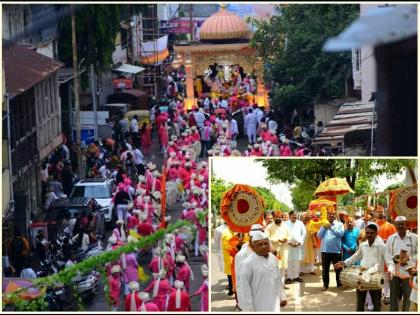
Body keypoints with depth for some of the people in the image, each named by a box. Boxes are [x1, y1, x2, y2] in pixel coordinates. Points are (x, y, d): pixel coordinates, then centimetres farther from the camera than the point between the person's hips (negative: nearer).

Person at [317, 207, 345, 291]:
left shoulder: (339, 224, 3)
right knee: (325, 268, 7)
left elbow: (341, 234, -14)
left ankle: (339, 283, 17)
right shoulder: (323, 224, 12)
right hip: (325, 250, 2)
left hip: (336, 250, -2)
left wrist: (331, 228, -14)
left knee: (338, 268, 6)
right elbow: (319, 236, 4)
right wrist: (324, 228, -8)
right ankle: (325, 284, 13)